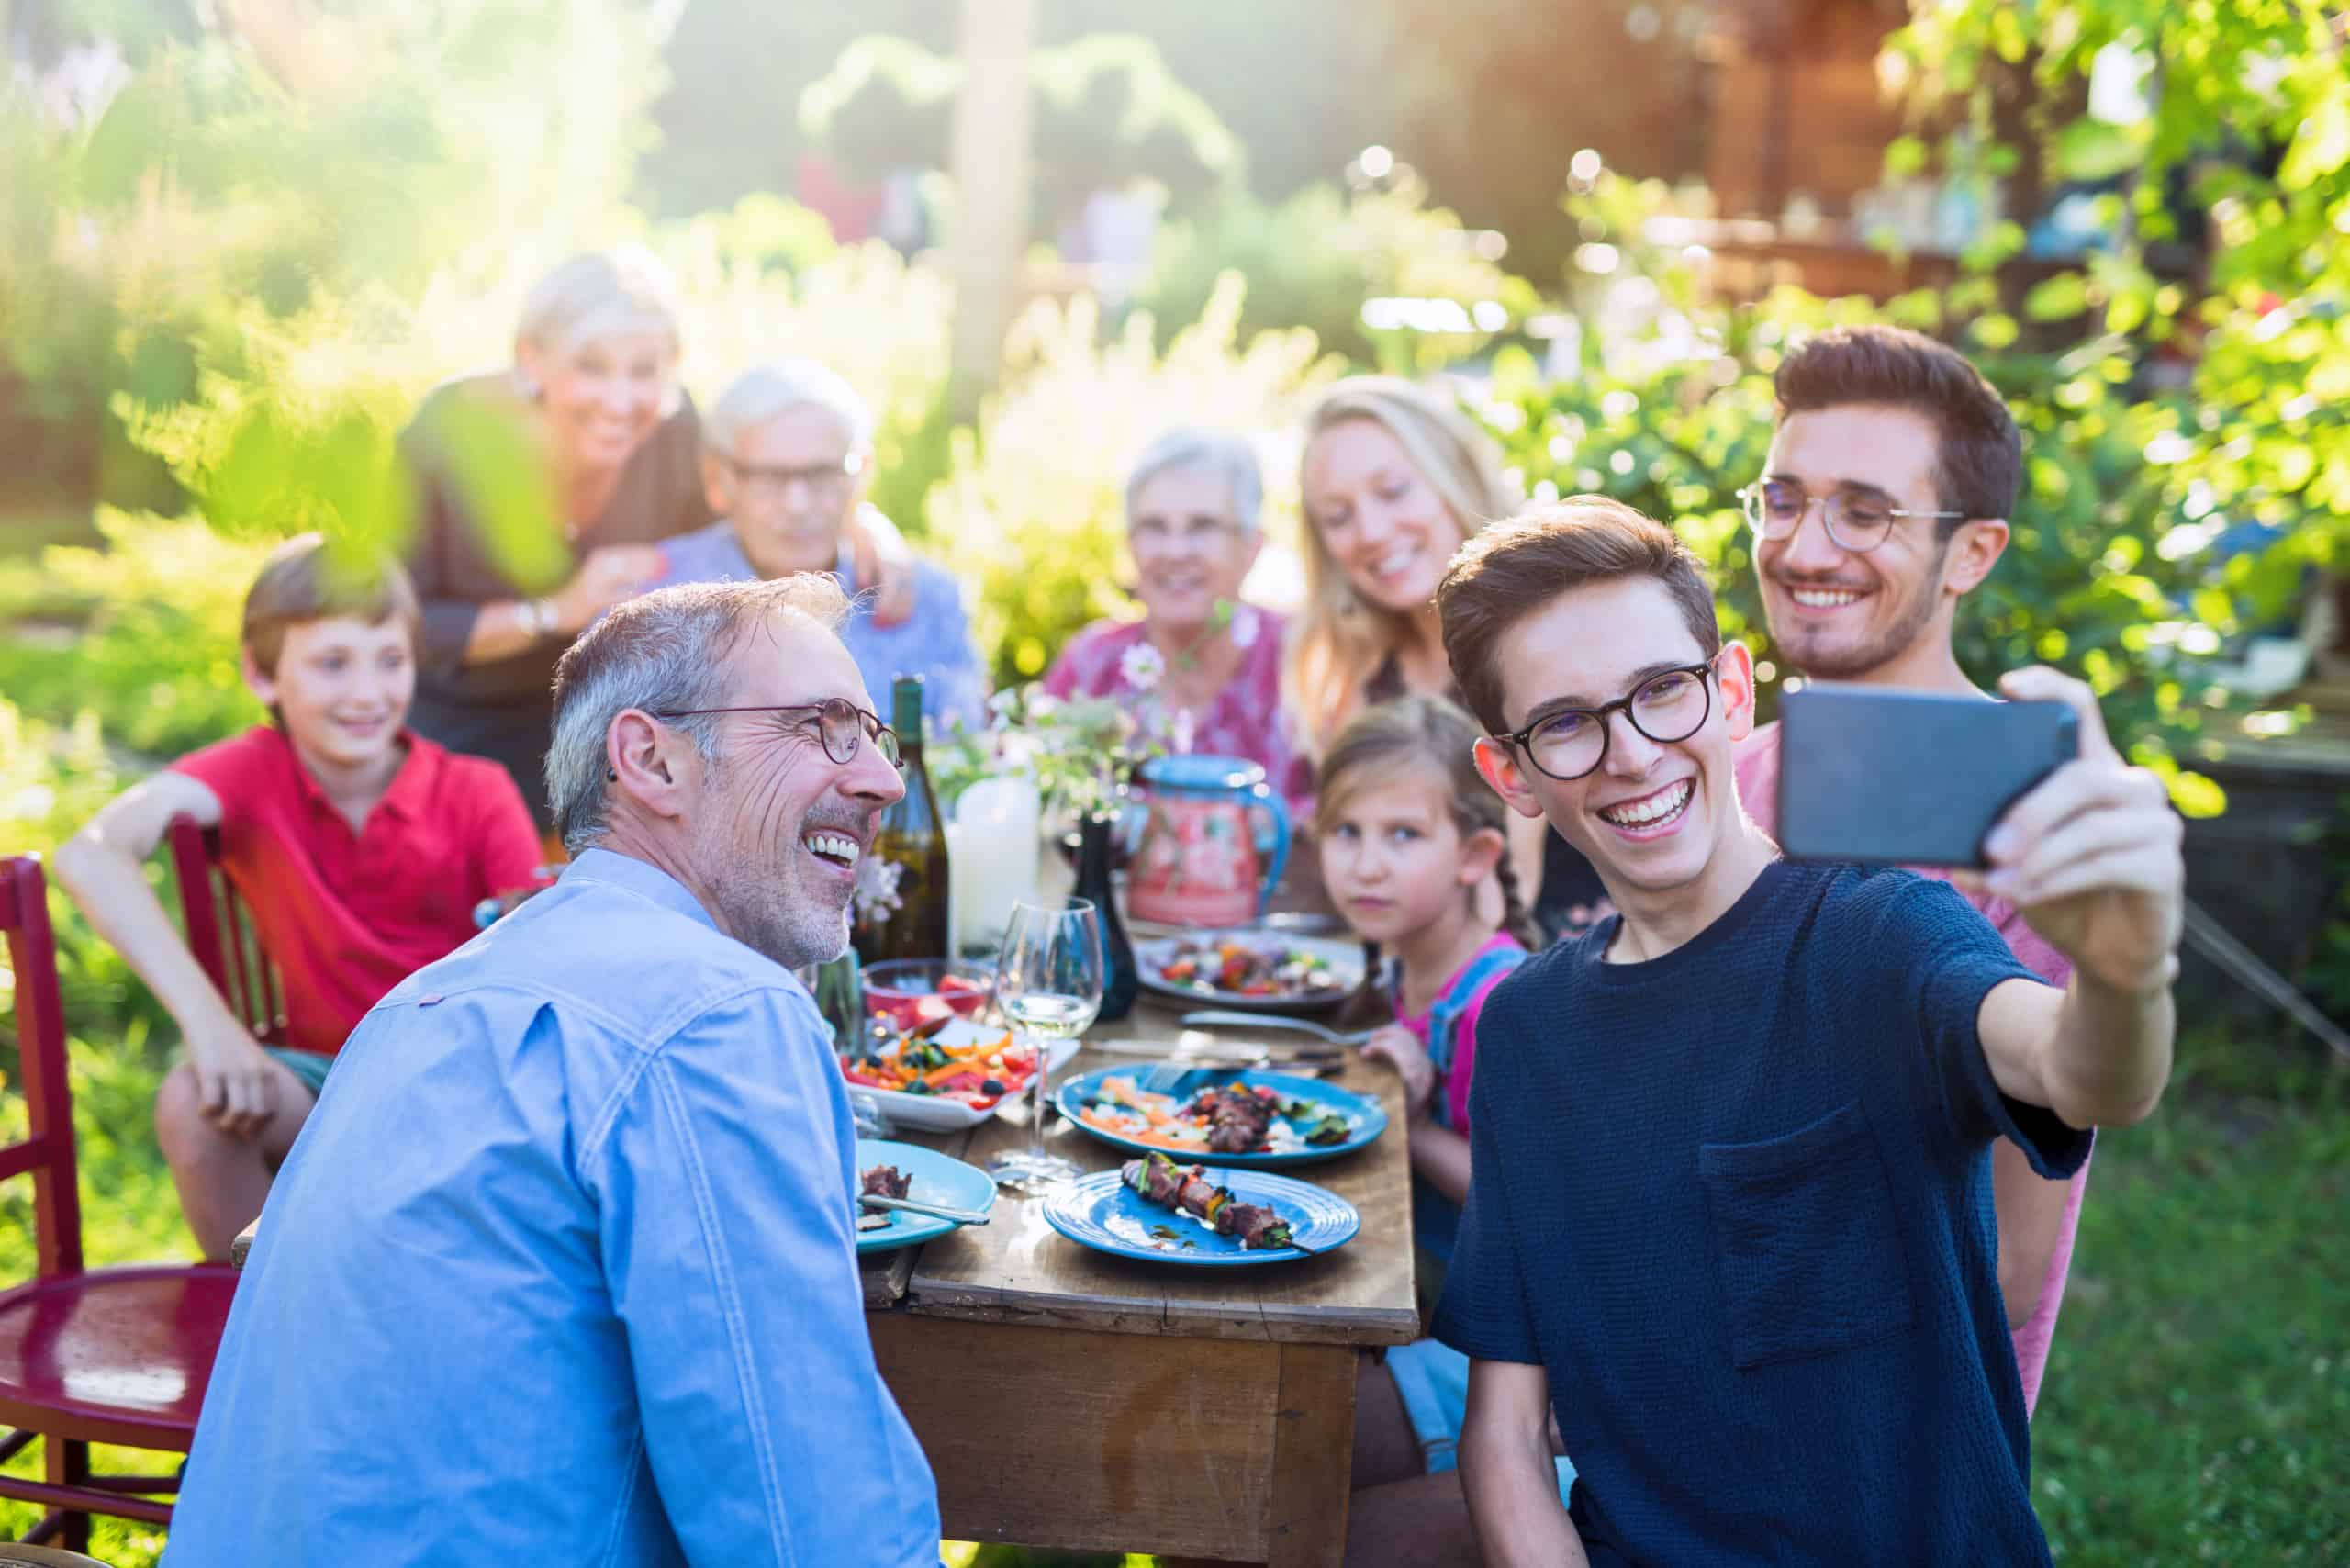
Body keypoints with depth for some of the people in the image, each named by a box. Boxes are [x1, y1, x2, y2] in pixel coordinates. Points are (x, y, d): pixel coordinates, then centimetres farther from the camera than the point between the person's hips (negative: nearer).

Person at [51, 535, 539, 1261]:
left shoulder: (476, 794, -7)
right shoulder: (257, 772, -6)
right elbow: (89, 854, -24)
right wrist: (204, 1016, -36)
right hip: (323, 1074, 1)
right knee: (193, 1102, -28)